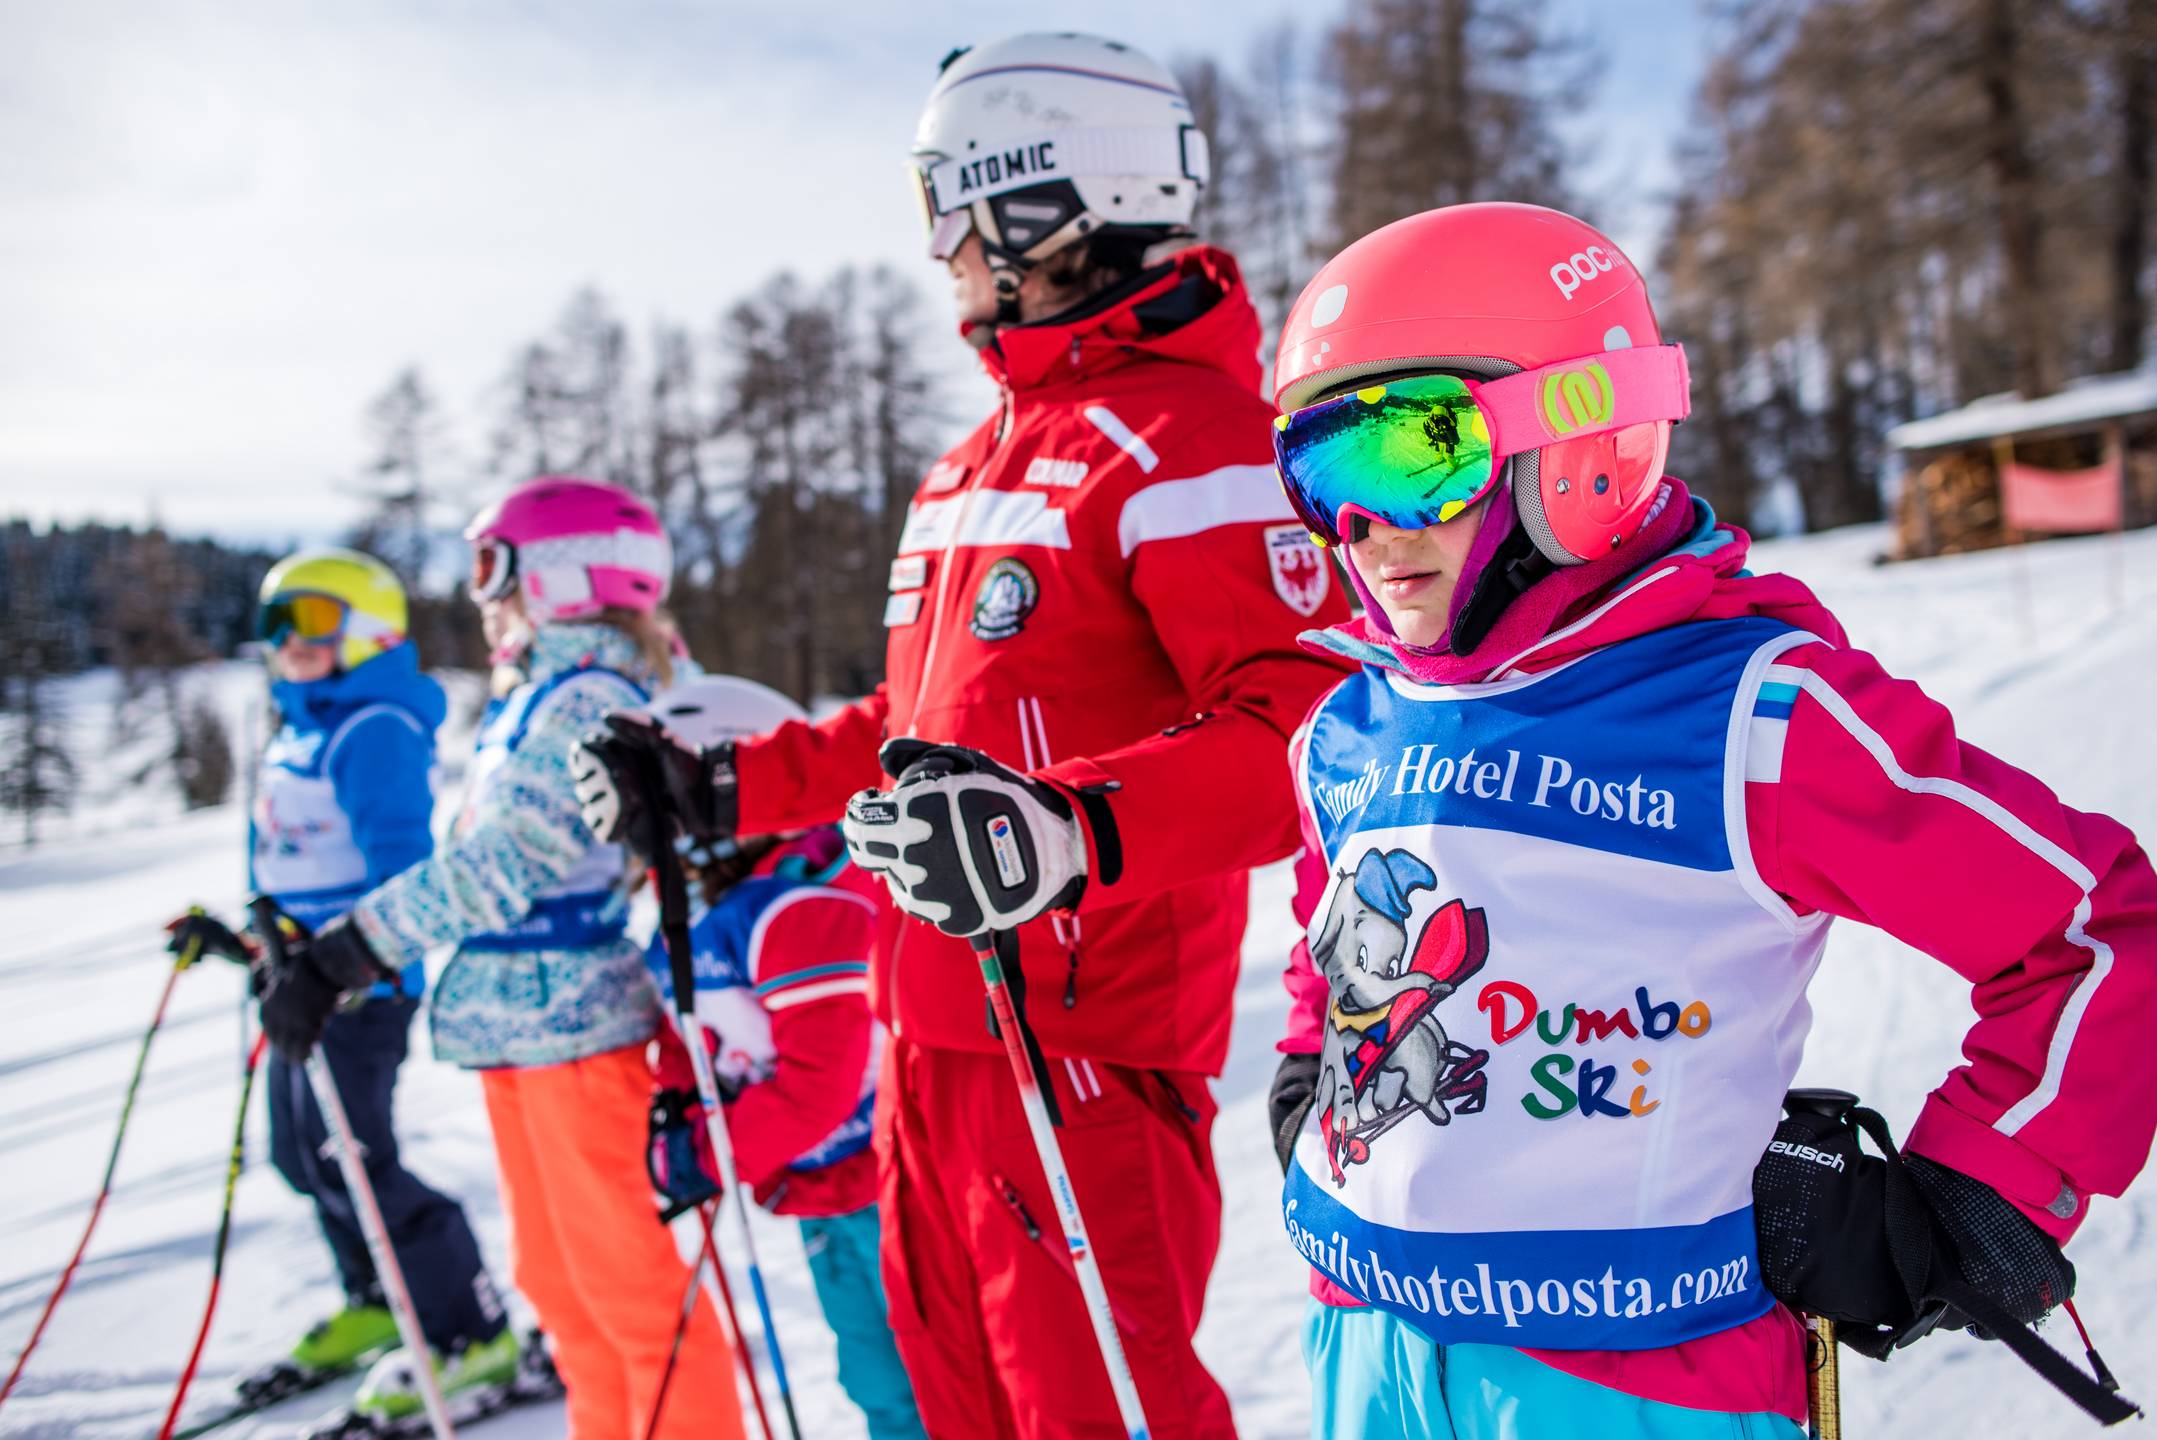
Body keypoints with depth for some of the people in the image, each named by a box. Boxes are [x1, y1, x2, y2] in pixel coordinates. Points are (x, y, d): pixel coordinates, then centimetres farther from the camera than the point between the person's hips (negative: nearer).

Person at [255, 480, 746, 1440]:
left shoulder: (592, 702, -16)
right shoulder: (532, 697, 15)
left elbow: (499, 866, -24)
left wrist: (339, 958, -22)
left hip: (578, 1020, -10)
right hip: (517, 1020, 10)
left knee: (625, 1276, -1)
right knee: (555, 1278, 18)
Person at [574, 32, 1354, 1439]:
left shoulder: (1189, 432, -13)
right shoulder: (984, 456, 18)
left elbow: (1310, 729, -24)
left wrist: (1074, 827, -37)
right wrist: (725, 786, 20)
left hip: (1084, 1040, -9)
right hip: (933, 1029, 10)